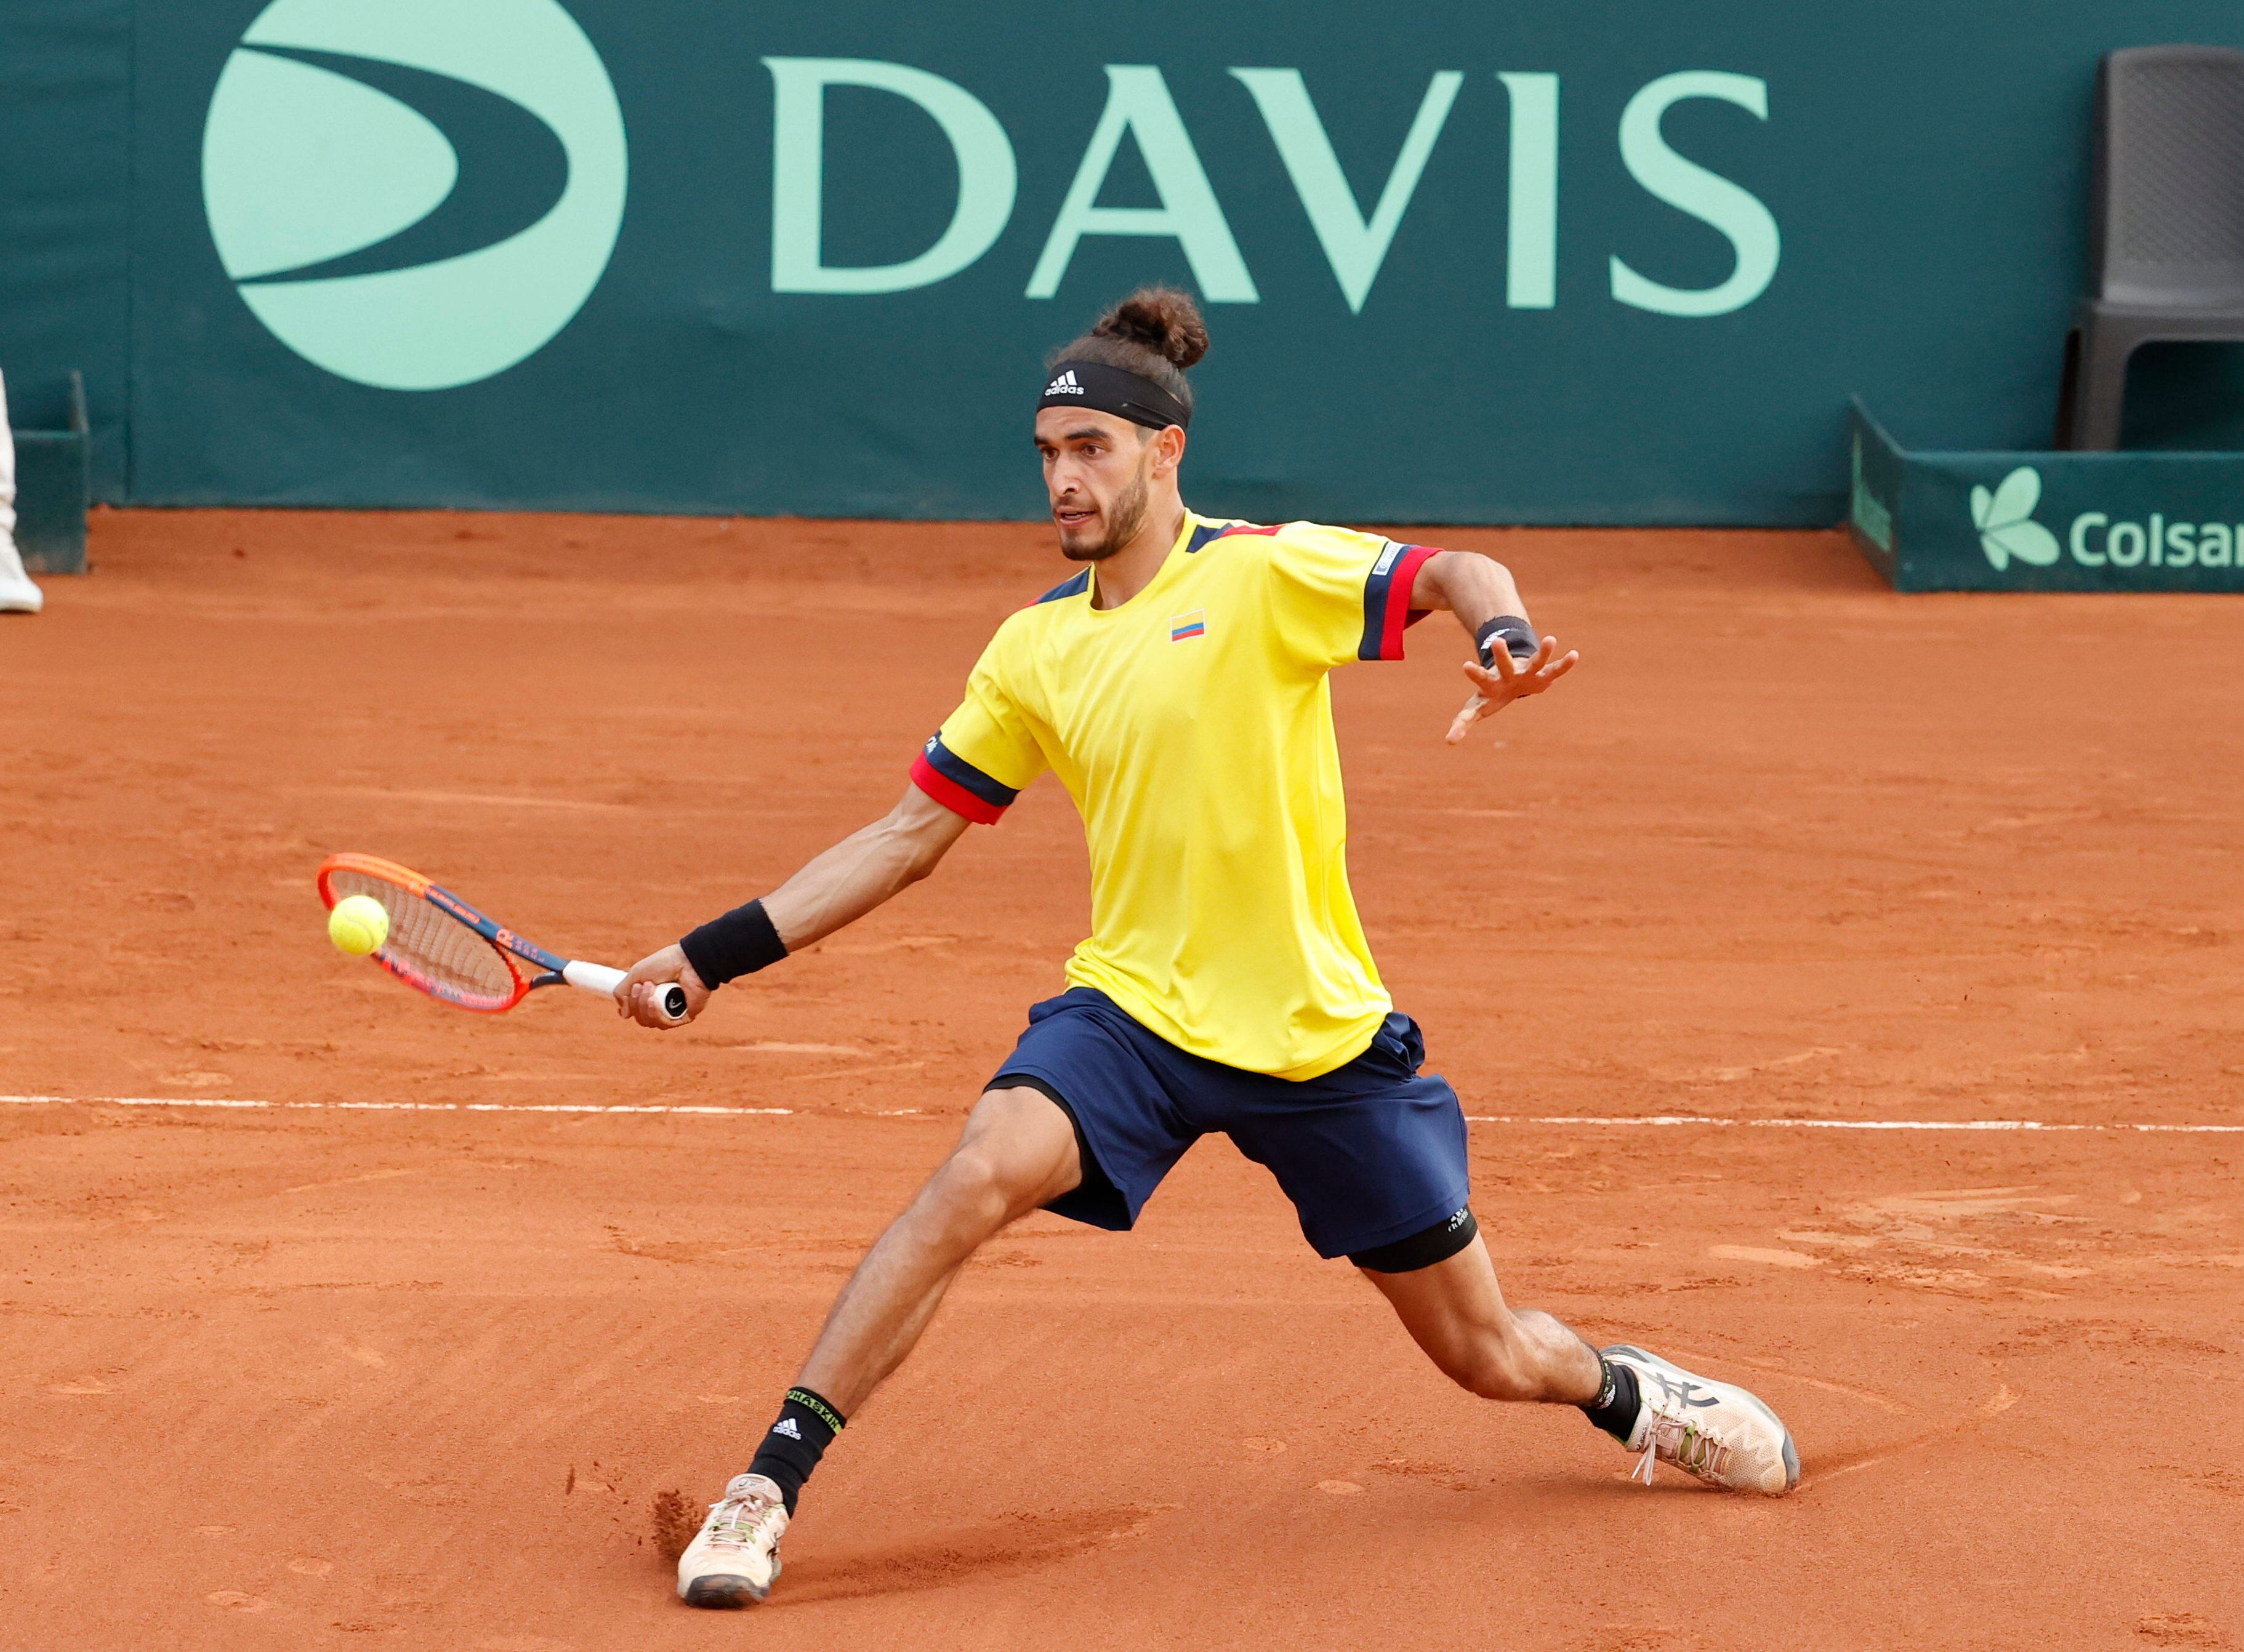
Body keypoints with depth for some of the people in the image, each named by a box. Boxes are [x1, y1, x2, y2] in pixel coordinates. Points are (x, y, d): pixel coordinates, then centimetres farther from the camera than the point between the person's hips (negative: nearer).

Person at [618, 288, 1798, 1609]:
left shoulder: (1264, 572, -7)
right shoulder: (1036, 648, 8)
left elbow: (1457, 576, -18)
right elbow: (906, 838, 13)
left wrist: (1504, 635, -43)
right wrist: (715, 955, 9)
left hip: (1318, 1035, -2)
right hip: (1132, 1008, 2)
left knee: (1490, 1358, 6)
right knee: (982, 1175, -29)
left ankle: (1623, 1392, 42)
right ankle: (766, 1492, -26)